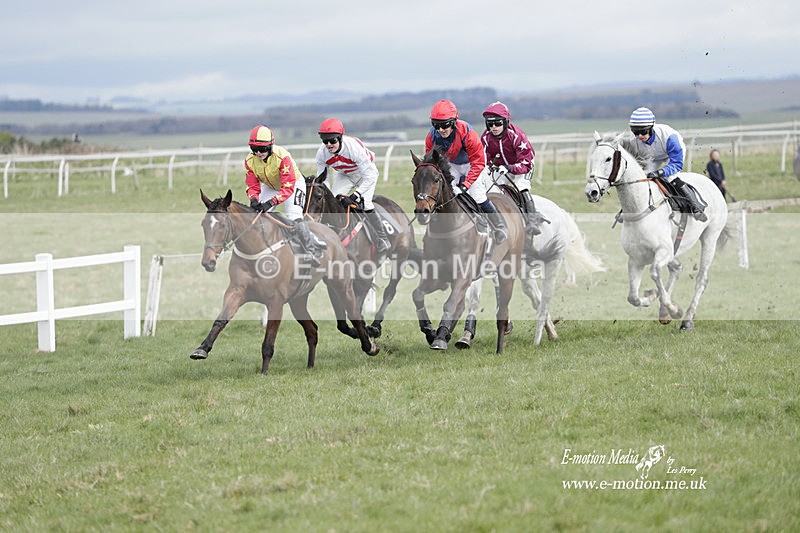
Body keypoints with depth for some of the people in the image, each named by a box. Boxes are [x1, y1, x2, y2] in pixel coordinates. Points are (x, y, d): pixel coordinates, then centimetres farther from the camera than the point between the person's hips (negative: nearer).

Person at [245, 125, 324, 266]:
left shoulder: (282, 156, -38)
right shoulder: (250, 160, -21)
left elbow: (288, 187, -39)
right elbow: (252, 185, -14)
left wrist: (271, 202, -50)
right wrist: (254, 199, -37)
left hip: (293, 183, -6)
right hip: (269, 186, 6)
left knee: (294, 218, -23)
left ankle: (313, 250, -9)